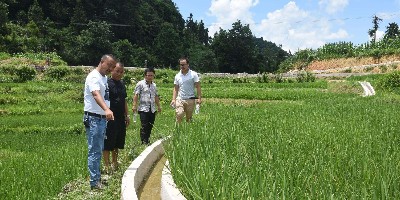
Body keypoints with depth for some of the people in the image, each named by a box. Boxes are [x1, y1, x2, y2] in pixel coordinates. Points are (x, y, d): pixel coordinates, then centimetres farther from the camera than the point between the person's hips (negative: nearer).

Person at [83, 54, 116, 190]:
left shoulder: (104, 78, 15)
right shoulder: (94, 77, -15)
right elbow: (96, 94, -33)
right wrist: (106, 109, -49)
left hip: (103, 118, 10)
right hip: (94, 119, -10)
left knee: (99, 150, 16)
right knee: (94, 151, -6)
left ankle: (97, 177, 27)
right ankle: (94, 182, -1)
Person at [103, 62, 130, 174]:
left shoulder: (122, 84, 14)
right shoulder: (107, 83, -10)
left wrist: (126, 115, 18)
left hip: (120, 118, 8)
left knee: (117, 143, 14)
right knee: (108, 144, -1)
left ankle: (115, 163, 26)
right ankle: (107, 166, 7)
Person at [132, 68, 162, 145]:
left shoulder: (154, 85, 17)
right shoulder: (140, 84, -2)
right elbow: (136, 95, -6)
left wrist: (159, 106, 24)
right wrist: (134, 105, -14)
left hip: (152, 109, 6)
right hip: (143, 109, -6)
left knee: (150, 126, 7)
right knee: (144, 126, -8)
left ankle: (147, 140, 15)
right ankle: (144, 142, -5)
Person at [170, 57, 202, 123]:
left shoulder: (194, 74, -1)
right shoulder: (177, 76, 7)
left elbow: (198, 87, -2)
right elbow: (175, 89, 11)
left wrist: (199, 98, -10)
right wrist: (173, 99, 1)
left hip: (190, 100, -1)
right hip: (180, 99, 1)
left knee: (189, 118, 6)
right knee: (178, 114, -18)